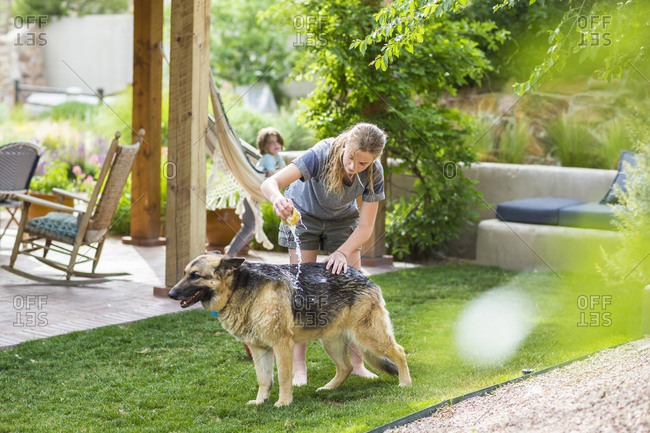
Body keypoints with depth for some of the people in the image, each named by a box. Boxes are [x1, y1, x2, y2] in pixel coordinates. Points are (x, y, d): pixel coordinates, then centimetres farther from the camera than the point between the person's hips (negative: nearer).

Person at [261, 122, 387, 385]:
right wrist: (277, 199, -67)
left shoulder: (374, 174, -27)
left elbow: (366, 226, -21)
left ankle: (356, 361, 3)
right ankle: (298, 365, -6)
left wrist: (343, 252, -38)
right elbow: (270, 183, -44)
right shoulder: (322, 155, -37)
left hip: (343, 218, 3)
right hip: (303, 213, -3)